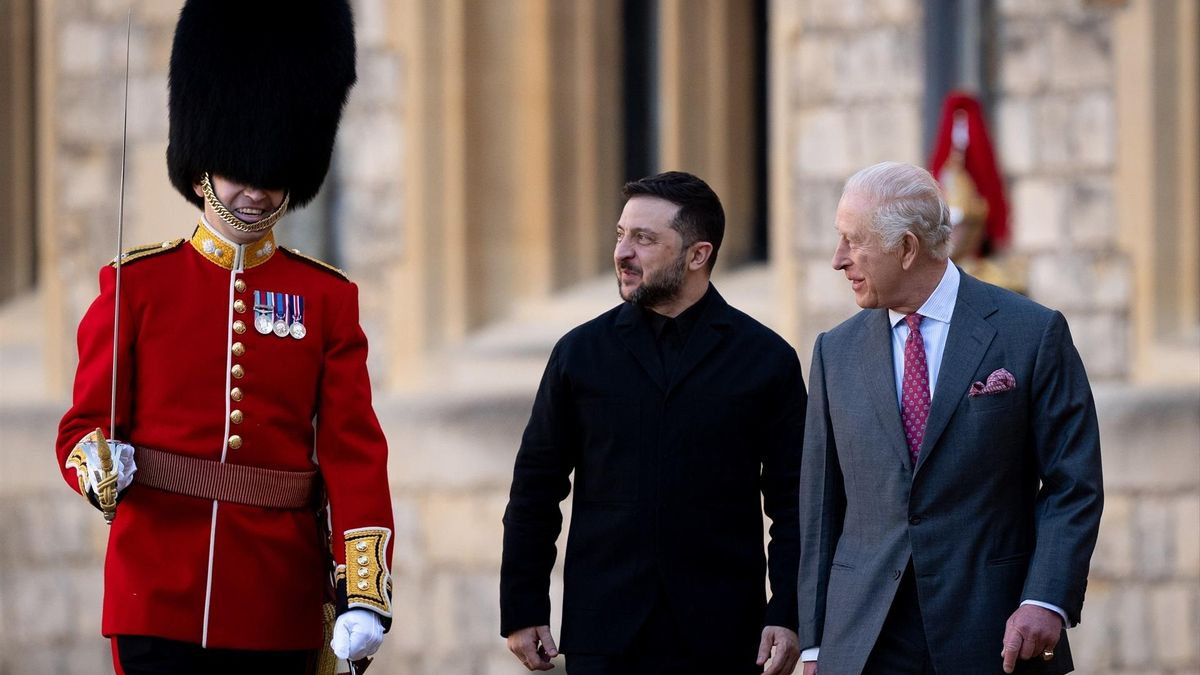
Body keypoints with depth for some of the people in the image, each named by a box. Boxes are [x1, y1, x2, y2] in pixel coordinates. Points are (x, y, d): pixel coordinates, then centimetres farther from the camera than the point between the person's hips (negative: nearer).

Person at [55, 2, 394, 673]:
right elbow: (83, 427, 6)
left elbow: (355, 453, 2)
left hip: (279, 611, 2)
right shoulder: (138, 284, 5)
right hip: (159, 600, -2)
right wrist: (100, 466, -19)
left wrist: (364, 593, -8)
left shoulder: (328, 299, 8)